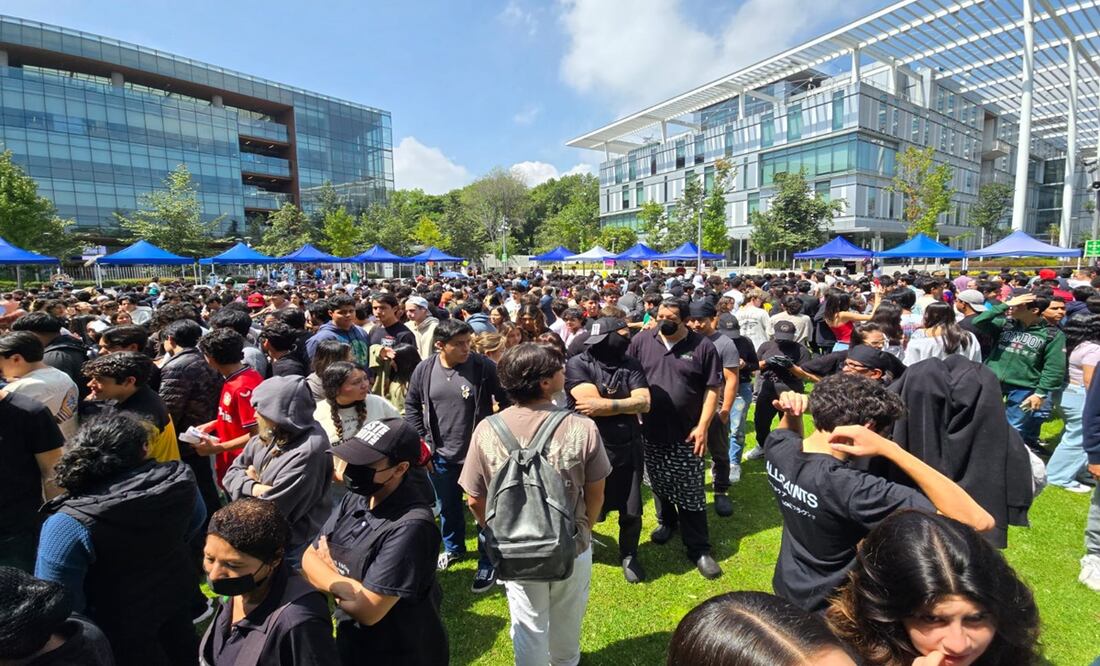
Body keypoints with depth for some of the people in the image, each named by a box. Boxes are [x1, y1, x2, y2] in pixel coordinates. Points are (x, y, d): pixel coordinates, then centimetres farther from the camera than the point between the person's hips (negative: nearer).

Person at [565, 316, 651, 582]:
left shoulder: (631, 365, 0)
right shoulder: (577, 364, -12)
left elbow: (644, 402, -11)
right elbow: (591, 402, -23)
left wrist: (605, 405, -19)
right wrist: (625, 404, -13)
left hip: (628, 449, 3)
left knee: (632, 512, 14)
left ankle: (629, 556, 41)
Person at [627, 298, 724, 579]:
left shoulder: (703, 347, -8)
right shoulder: (642, 340, -3)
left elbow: (712, 388, -5)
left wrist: (702, 426, -10)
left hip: (686, 433, -2)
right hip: (651, 430, 3)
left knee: (691, 493, 5)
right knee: (659, 484, 19)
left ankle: (698, 548, 20)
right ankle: (667, 522, 45)